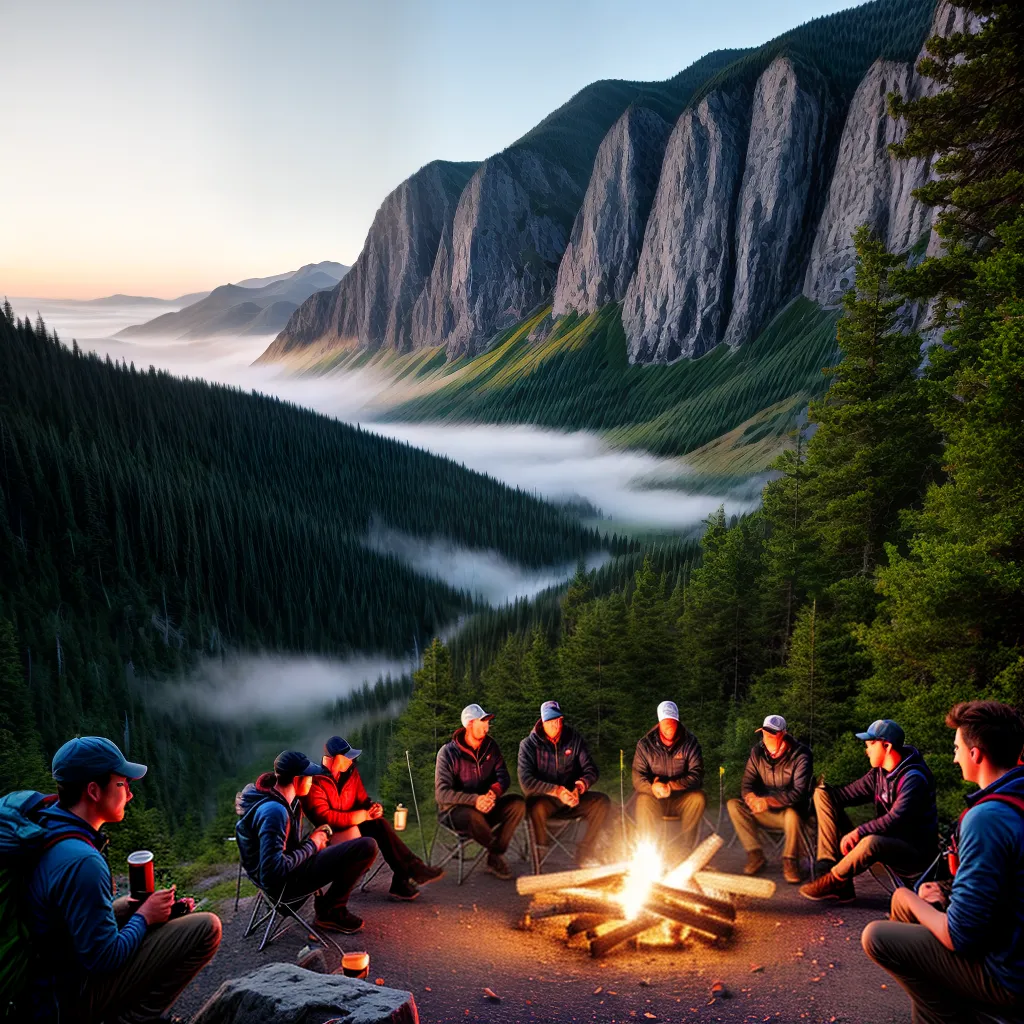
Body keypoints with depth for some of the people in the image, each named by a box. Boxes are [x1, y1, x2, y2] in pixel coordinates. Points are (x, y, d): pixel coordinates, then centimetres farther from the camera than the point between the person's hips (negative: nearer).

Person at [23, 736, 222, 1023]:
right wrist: (144, 916, -10)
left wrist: (121, 905, 2)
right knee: (207, 928, -14)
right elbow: (104, 959, -25)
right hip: (75, 997, -9)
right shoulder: (82, 862, -30)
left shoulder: (46, 825, -1)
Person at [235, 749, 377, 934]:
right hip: (284, 882, -10)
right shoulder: (274, 811, -29)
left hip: (287, 865, 10)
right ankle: (330, 912, 2)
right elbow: (273, 872, -32)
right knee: (367, 847, -17)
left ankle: (327, 903, 24)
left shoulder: (272, 795, 1)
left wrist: (314, 839, 3)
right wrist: (312, 845, -19)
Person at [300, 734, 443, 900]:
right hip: (330, 834, -7)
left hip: (353, 826, 7)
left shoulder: (351, 772, 4)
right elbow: (323, 817, -26)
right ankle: (413, 870, -22)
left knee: (380, 824, -25)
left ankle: (402, 879, -25)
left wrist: (374, 808, -14)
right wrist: (363, 815, -25)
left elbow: (363, 800, 13)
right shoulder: (315, 780, -18)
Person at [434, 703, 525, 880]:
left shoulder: (490, 747, 4)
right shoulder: (448, 752, -13)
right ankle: (496, 853, -10)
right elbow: (441, 793, -20)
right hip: (455, 811, -5)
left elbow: (503, 777, 0)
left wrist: (494, 792, -26)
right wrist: (474, 800, -35)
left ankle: (494, 858, -15)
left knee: (518, 804, -19)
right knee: (473, 816, -38)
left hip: (486, 805, 5)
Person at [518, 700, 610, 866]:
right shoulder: (529, 745, -6)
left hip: (571, 798, 4)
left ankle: (584, 852, -6)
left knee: (602, 802, -20)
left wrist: (579, 787, -23)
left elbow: (591, 770, 0)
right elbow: (526, 782, -17)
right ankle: (539, 854, -15)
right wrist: (556, 790, -31)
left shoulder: (574, 740, 3)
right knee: (535, 805, -37)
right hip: (545, 800, -3)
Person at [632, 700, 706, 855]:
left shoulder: (690, 742, -4)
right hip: (655, 799, -1)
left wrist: (670, 785, -25)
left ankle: (686, 848, -17)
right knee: (643, 800, -33)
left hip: (681, 798, 1)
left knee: (699, 798, -30)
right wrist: (653, 787, -32)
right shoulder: (645, 745, -4)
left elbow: (696, 775, -13)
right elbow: (638, 778, -10)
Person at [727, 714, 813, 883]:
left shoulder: (800, 755, -16)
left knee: (792, 814, -38)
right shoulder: (757, 752, -2)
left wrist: (768, 801, -36)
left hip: (790, 811, -4)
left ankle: (790, 862, -15)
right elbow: (746, 785, -2)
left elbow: (798, 793, -24)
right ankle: (755, 854, -13)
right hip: (765, 812, 5)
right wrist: (752, 799, -28)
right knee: (733, 805, -16)